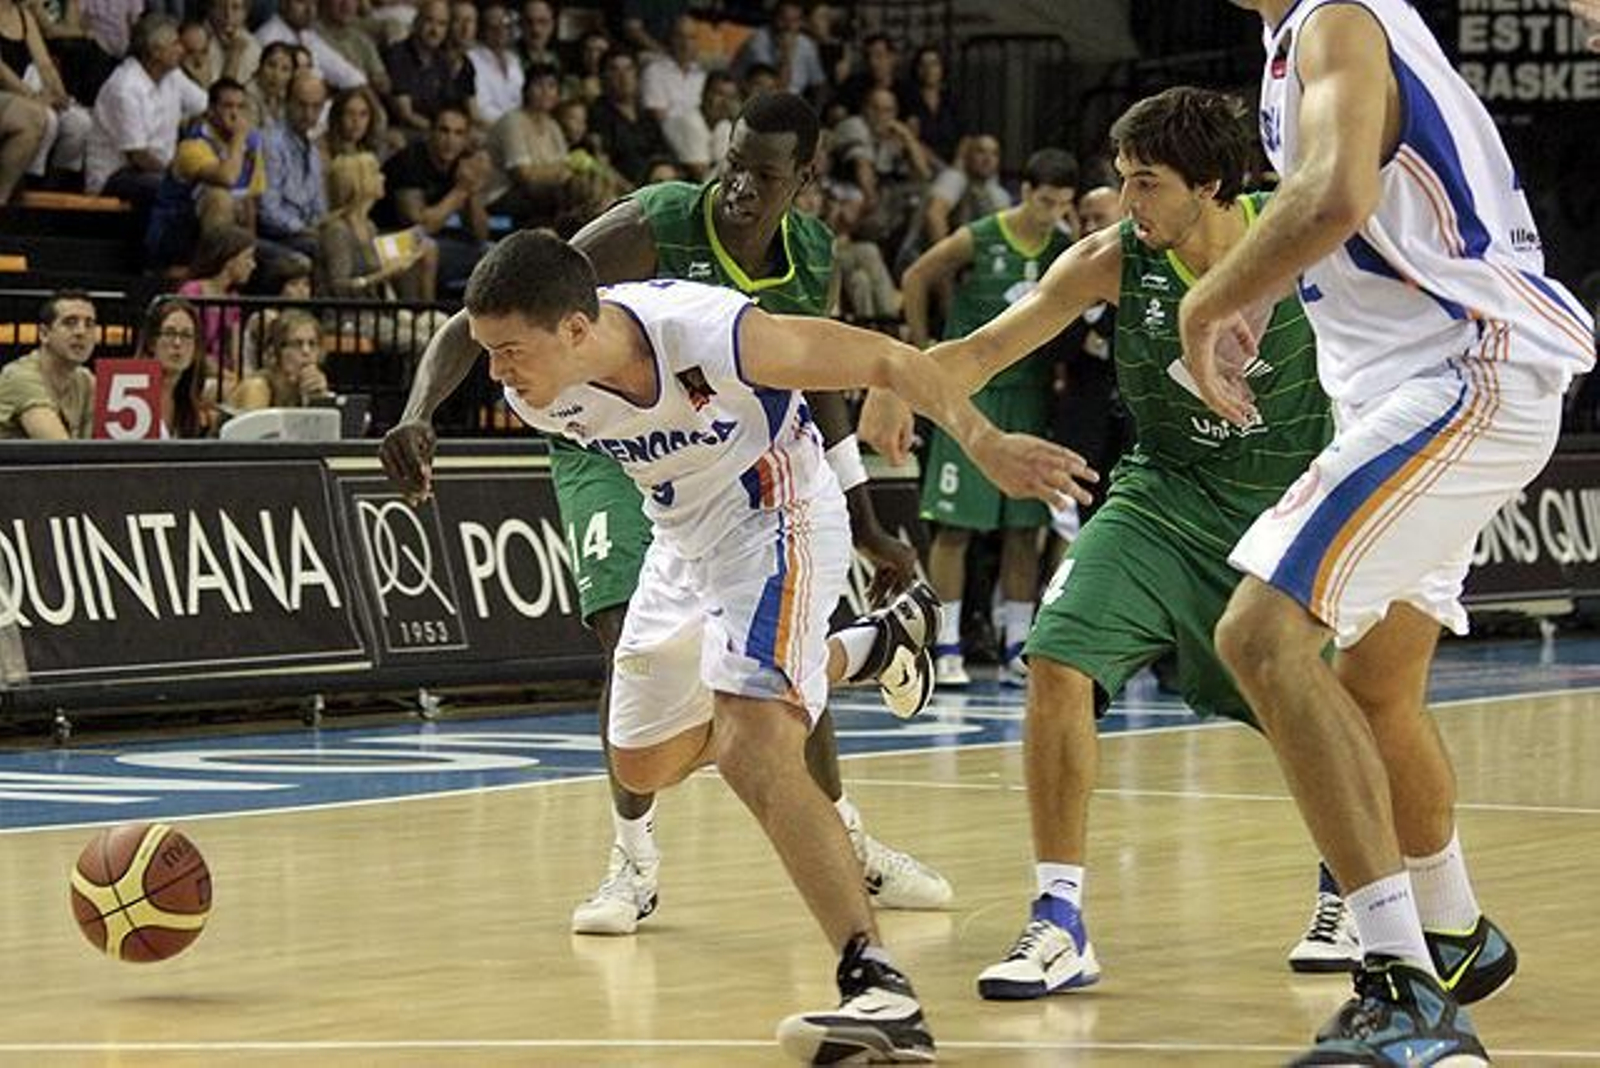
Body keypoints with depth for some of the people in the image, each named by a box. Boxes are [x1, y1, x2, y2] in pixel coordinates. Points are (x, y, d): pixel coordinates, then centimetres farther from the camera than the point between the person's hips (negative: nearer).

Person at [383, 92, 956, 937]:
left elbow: (815, 391, 8)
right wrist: (418, 414, -47)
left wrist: (866, 529, 10)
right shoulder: (650, 231, -29)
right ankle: (634, 862, -7)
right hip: (612, 449, -5)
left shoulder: (812, 262, -12)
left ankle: (849, 850, 27)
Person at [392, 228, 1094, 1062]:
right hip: (684, 538, 8)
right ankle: (875, 644, 38)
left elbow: (887, 359, -24)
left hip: (775, 522, -8)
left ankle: (881, 990, -34)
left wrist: (987, 446, -31)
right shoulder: (535, 395, -17)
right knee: (645, 765, 22)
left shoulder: (711, 335, -35)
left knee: (751, 750, -28)